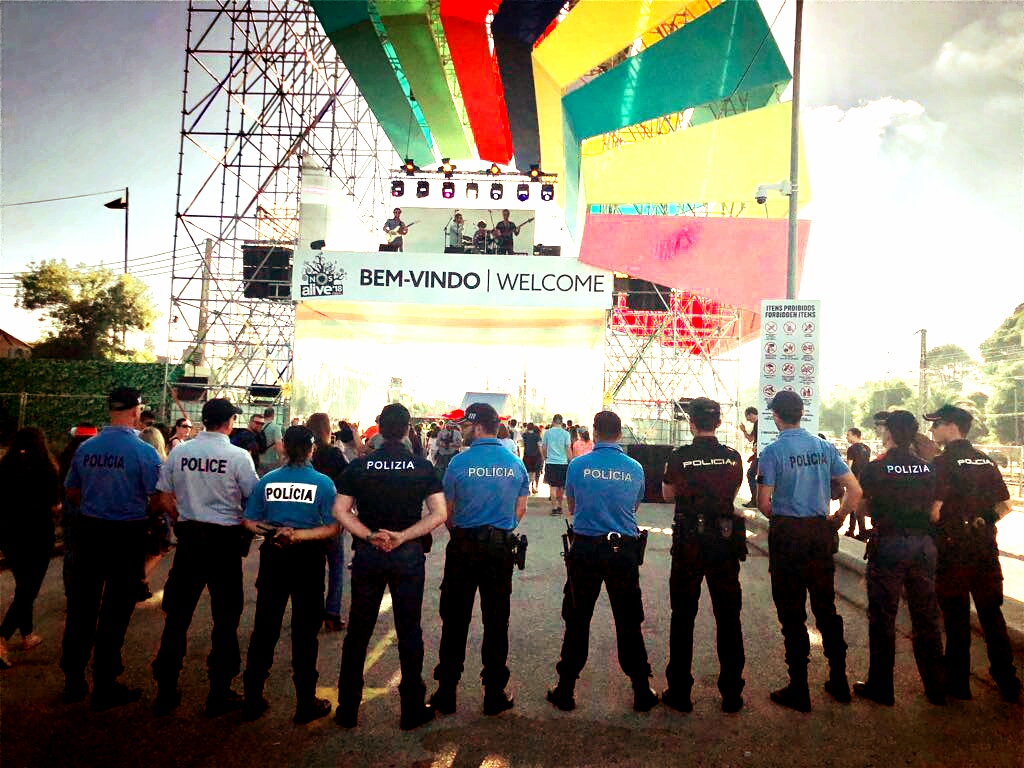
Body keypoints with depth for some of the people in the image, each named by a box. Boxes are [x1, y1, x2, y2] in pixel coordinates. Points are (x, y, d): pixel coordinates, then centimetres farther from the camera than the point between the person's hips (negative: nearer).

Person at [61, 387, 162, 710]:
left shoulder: (86, 447, 1)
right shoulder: (143, 451, -15)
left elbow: (71, 492, 13)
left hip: (88, 529, 5)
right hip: (128, 534, -5)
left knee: (82, 604, 15)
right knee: (115, 609, 5)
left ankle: (73, 680, 28)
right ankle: (104, 686, 15)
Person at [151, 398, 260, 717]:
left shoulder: (179, 452, 0)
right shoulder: (238, 456, -11)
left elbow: (163, 499, 5)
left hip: (189, 537, 4)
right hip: (225, 539, -3)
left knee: (177, 615, 14)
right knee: (225, 618, 8)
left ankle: (165, 691, 22)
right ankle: (219, 695, 15)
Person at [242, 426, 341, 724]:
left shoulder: (267, 480, -2)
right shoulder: (323, 483, -10)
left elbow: (249, 521, -1)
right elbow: (332, 528, -14)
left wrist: (275, 531, -5)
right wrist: (301, 535, -15)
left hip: (273, 557, 3)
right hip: (308, 559, -2)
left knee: (264, 627, 14)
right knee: (305, 630, 8)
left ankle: (253, 699, 24)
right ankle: (306, 704, 17)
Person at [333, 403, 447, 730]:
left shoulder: (358, 466, -1)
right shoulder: (423, 467, -5)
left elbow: (340, 511, -6)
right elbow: (439, 513, -11)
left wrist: (370, 536, -11)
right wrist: (402, 536, -13)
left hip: (367, 555, 1)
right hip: (409, 556, -1)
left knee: (358, 631, 13)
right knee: (409, 632, 9)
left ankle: (347, 709, 22)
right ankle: (412, 710, 18)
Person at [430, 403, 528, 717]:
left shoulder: (459, 462, -10)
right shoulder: (516, 463, 0)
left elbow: (447, 511, -2)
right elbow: (520, 510, 5)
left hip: (463, 549, -2)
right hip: (502, 549, 2)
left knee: (455, 620, 9)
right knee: (496, 621, 10)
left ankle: (446, 693, 17)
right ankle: (495, 695, 18)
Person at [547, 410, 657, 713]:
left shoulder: (578, 465, -6)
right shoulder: (635, 468, -2)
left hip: (585, 550, -1)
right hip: (624, 549, 1)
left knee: (577, 621, 10)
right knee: (628, 622, 12)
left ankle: (566, 690, 18)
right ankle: (642, 691, 20)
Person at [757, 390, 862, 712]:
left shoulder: (772, 452, -11)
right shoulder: (825, 448, 3)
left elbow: (764, 502, -11)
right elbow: (855, 490, 2)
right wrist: (838, 518, 15)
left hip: (787, 536, -5)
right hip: (821, 533, 5)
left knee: (792, 614, 3)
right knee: (826, 607, 17)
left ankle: (799, 691, 11)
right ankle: (839, 682, 26)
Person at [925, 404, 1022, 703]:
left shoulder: (943, 462, -13)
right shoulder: (986, 461, 7)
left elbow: (935, 510, -18)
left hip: (953, 547, -6)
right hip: (986, 546, 6)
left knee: (956, 616, 4)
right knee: (991, 612, 15)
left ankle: (958, 683, 14)